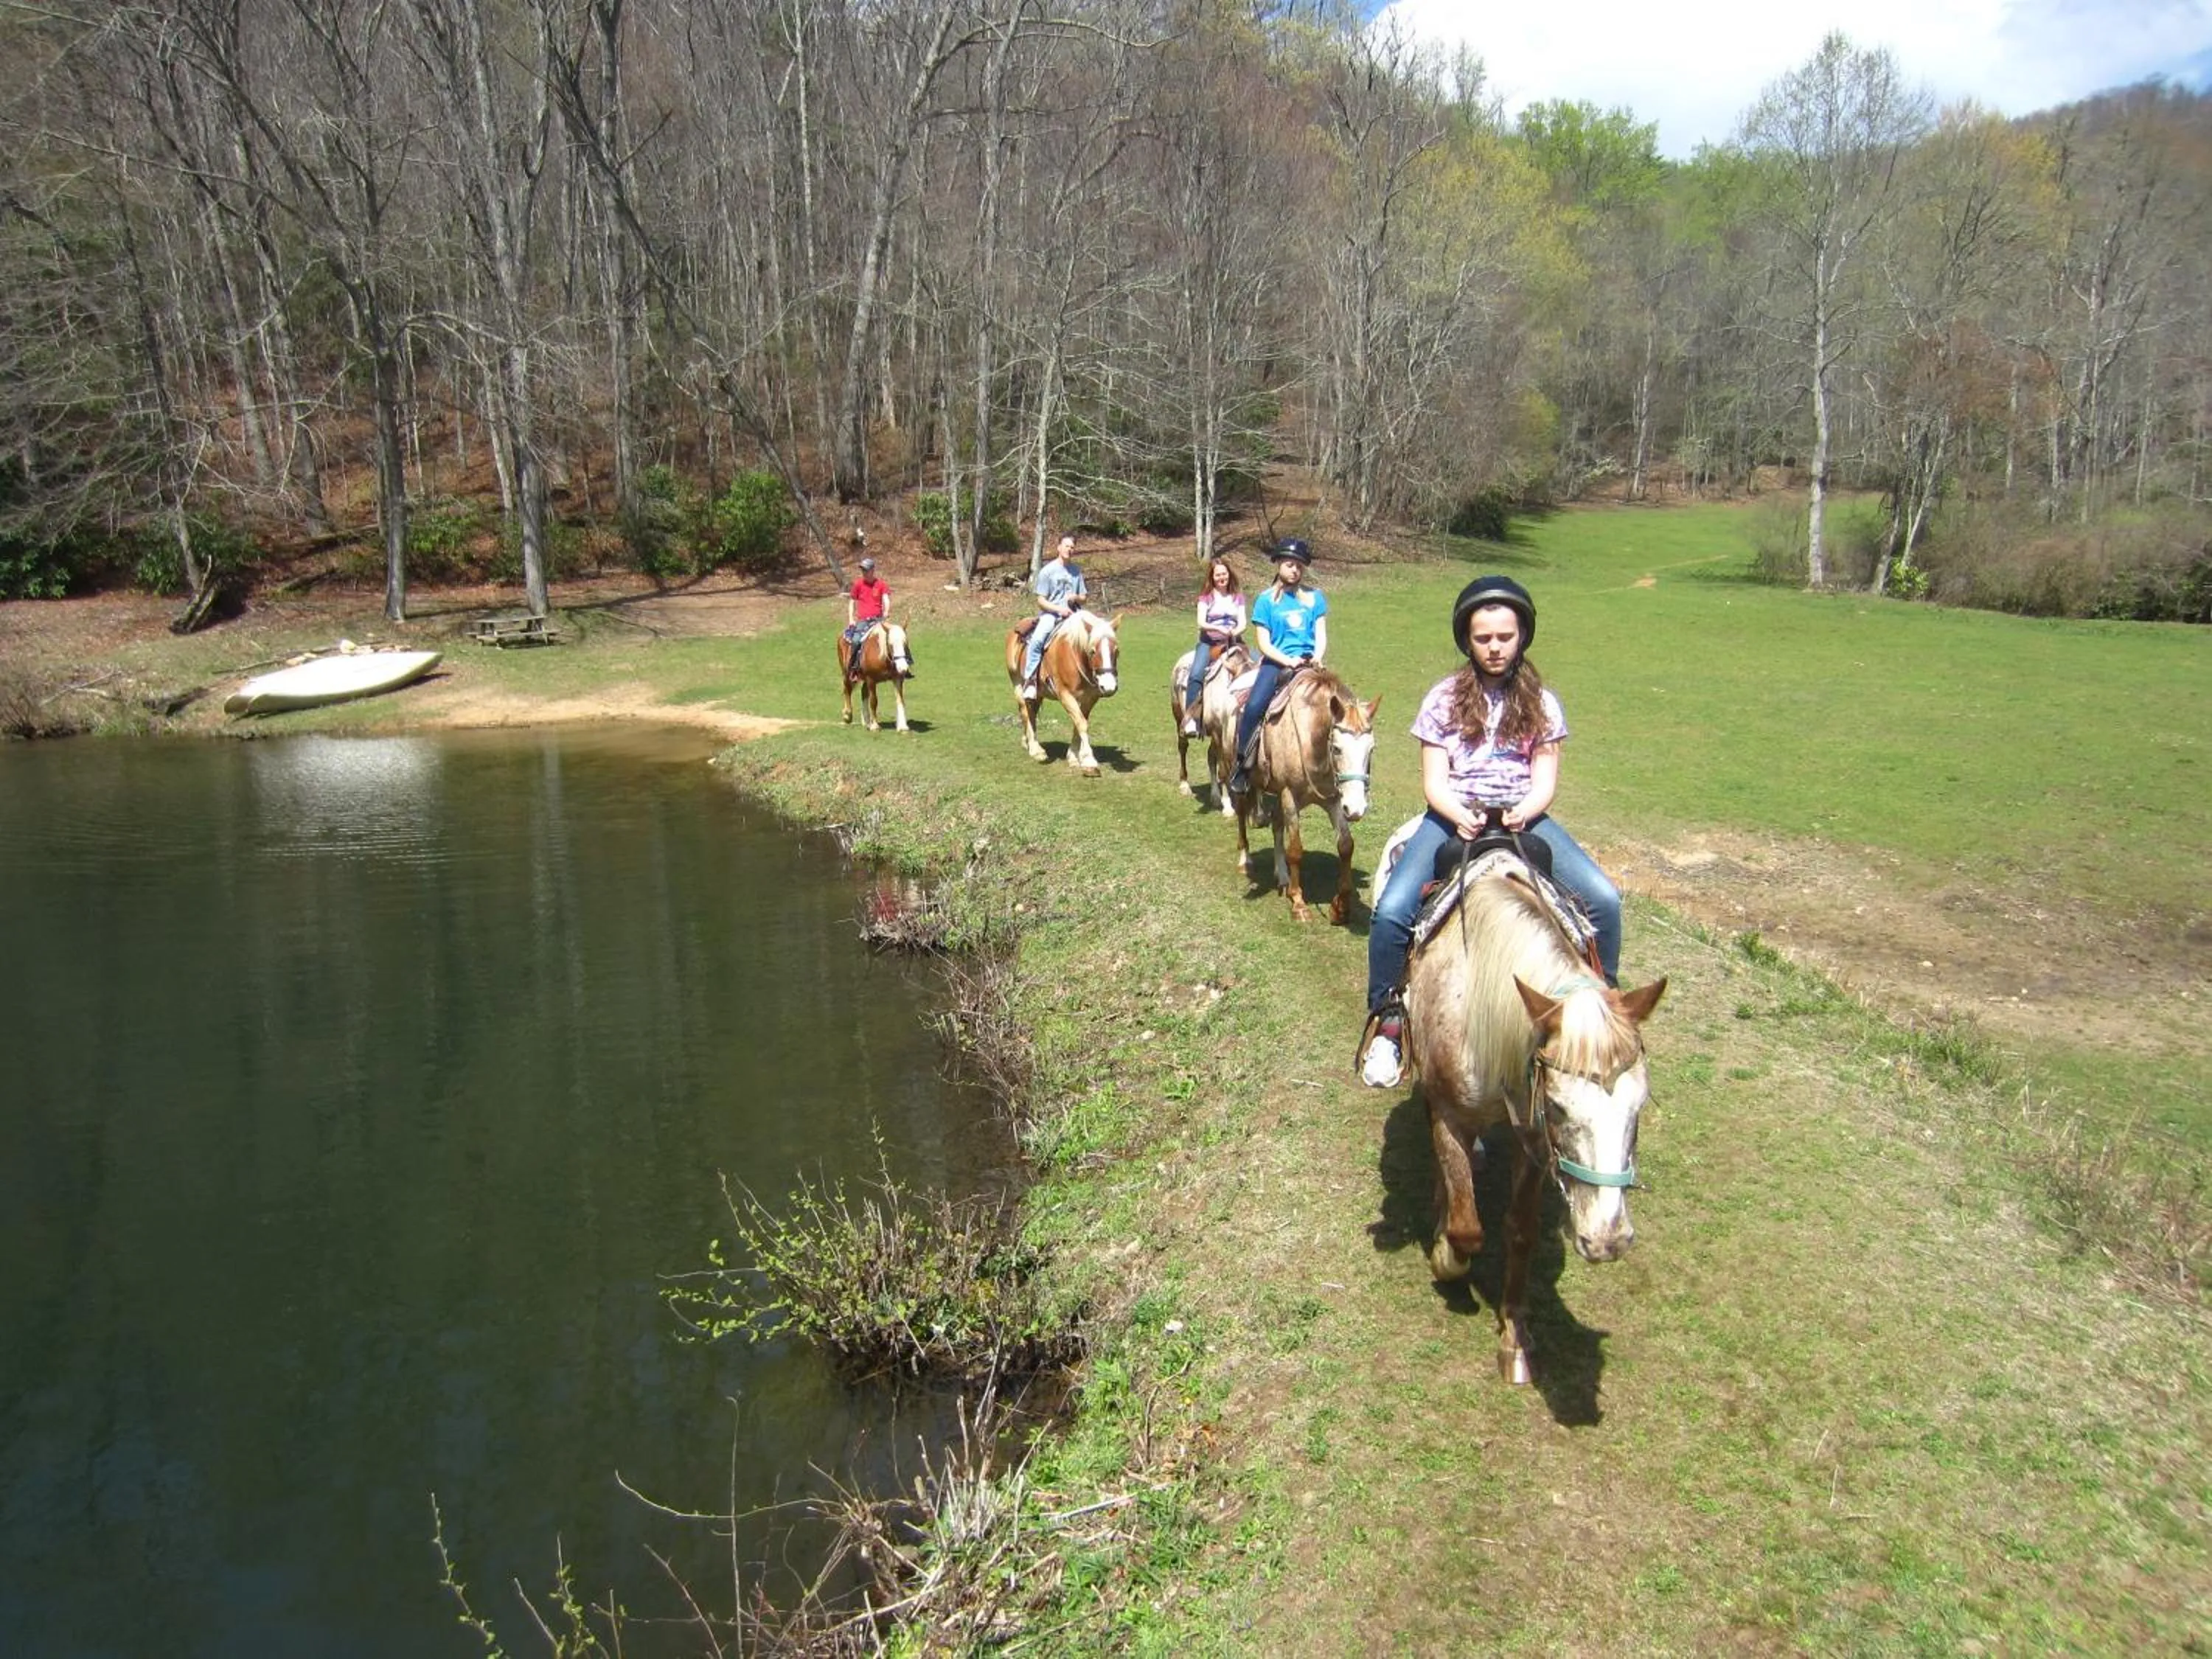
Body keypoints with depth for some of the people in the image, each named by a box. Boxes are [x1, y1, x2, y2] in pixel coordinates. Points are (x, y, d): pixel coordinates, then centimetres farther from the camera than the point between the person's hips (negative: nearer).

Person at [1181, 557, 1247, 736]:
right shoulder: (1206, 596, 7)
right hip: (1209, 641, -2)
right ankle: (1190, 718, -30)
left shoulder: (1238, 596, 14)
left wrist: (1236, 631, -19)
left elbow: (1243, 623, 5)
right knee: (1196, 674, -29)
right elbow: (1201, 622, -7)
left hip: (1233, 641, 2)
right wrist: (1219, 628, -25)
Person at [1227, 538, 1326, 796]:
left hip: (1308, 662, 3)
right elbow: (1264, 644, 0)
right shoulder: (1266, 600, 6)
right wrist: (1289, 661, -15)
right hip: (1276, 661, -2)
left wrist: (1317, 658, -12)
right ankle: (1242, 765, -15)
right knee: (1254, 705, -27)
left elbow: (1321, 634, 8)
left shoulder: (1314, 597, 13)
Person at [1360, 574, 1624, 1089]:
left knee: (1604, 898, -19)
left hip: (1523, 816, 2)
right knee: (1391, 911, -25)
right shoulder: (1445, 698, 4)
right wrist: (1461, 816, -21)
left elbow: (1544, 782, 3)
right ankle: (1388, 1022, -2)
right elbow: (1434, 781, -1)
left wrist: (1523, 813, -18)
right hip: (1455, 816, -1)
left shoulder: (1541, 702, 8)